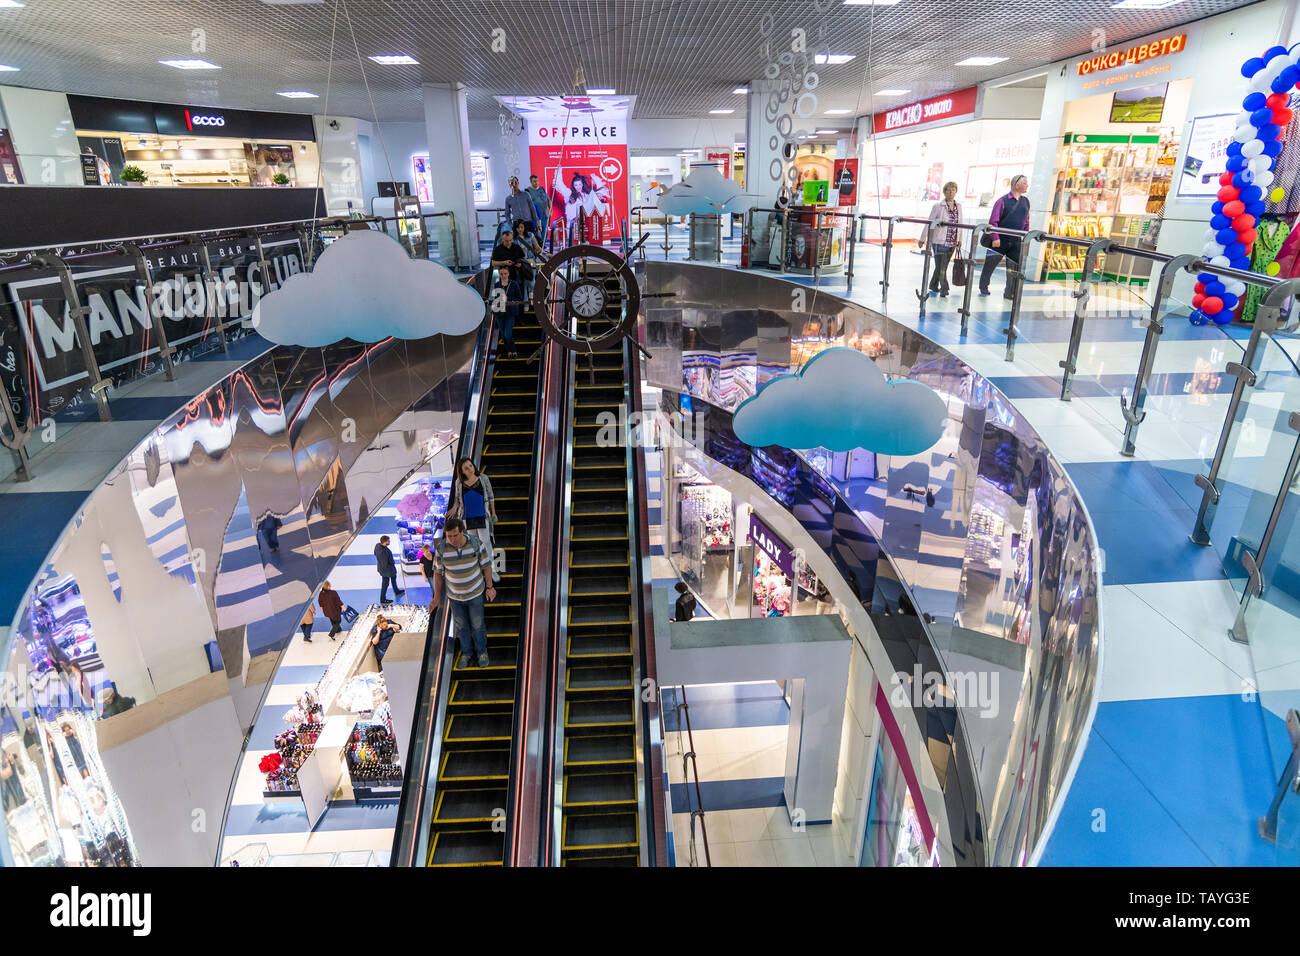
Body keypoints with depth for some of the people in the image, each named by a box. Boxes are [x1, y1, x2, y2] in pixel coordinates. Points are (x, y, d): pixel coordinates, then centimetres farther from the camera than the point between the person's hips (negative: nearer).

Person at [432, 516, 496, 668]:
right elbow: (438, 573, -6)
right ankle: (468, 653, 41)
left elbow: (486, 566, -8)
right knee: (461, 626, 18)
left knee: (477, 625, 13)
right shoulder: (441, 548, -20)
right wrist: (437, 597, -4)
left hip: (475, 593, -1)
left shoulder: (475, 543, -22)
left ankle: (481, 651, 39)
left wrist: (489, 587, -1)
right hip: (455, 595, 1)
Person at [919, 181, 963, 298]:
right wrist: (923, 238, -3)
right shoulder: (938, 206, -7)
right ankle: (944, 291, -1)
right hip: (939, 241, -5)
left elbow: (959, 223, 15)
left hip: (952, 243, 5)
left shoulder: (958, 206, 9)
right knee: (941, 268, -7)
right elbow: (929, 223, -4)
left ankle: (933, 287, 28)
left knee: (942, 267, 13)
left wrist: (959, 239, 17)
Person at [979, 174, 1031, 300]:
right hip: (999, 241, -4)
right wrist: (995, 238, -19)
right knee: (990, 265, 4)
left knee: (1013, 268, 3)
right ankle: (983, 289, 20)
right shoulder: (1003, 200, -6)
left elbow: (1026, 222, 16)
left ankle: (1009, 293, 11)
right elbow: (993, 221, -10)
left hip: (1016, 242, 4)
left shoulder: (1025, 201, 10)